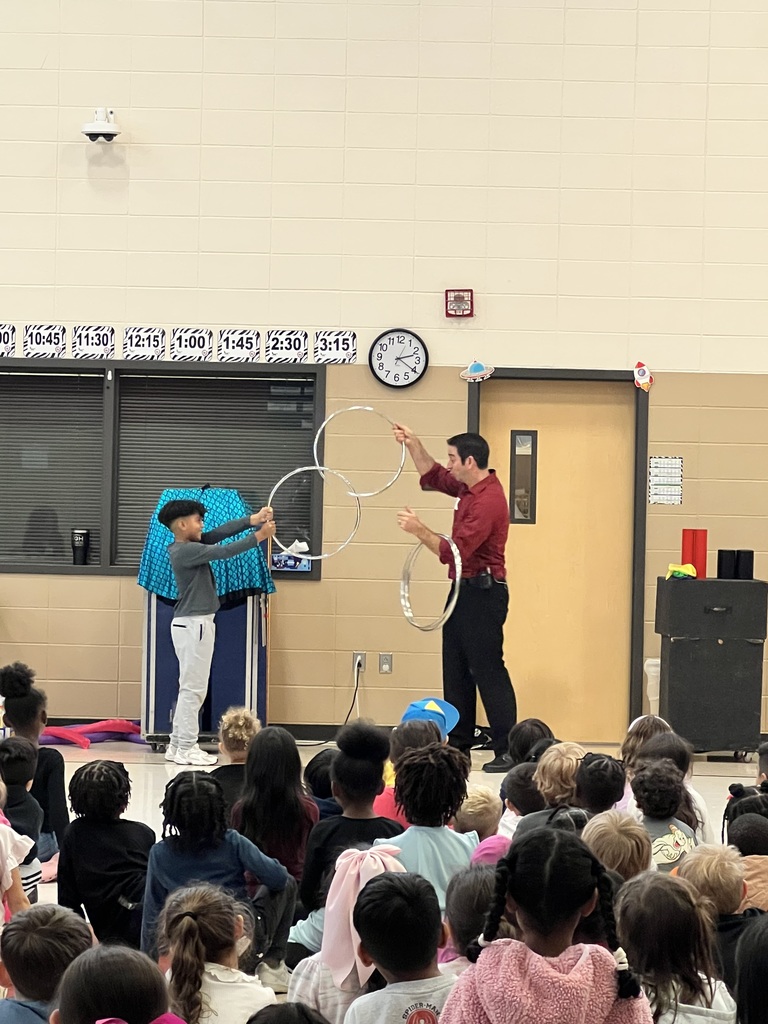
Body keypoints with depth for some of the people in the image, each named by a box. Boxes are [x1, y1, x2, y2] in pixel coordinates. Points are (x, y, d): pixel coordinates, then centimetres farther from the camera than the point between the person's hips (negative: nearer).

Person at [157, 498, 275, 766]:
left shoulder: (190, 545, 11)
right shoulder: (185, 550, -16)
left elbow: (222, 532, 5)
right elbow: (224, 551, -20)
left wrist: (253, 519, -6)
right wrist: (259, 536, -14)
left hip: (195, 624, 10)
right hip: (193, 624, -10)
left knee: (191, 688, 13)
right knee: (193, 688, -6)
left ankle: (178, 745, 16)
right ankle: (186, 749, -3)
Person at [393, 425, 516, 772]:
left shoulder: (488, 500, -21)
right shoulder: (468, 488, 10)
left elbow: (454, 551, -24)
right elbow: (432, 476, 27)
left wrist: (419, 530, -15)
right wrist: (413, 445, 14)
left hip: (482, 593, -11)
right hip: (465, 590, 11)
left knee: (488, 671, -10)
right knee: (456, 670, 13)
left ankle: (508, 752, -9)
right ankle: (459, 746, 18)